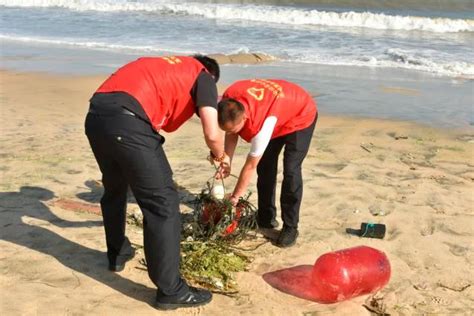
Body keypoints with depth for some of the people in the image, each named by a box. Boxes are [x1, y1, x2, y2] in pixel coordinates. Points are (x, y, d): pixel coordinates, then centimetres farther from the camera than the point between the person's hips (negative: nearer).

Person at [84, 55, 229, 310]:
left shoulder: (167, 67, 35)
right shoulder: (203, 77, 15)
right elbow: (212, 134, 1)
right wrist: (220, 155, 22)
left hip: (95, 116, 8)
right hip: (127, 121, -8)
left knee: (114, 188, 29)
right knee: (163, 202, 1)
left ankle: (117, 254, 46)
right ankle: (170, 290, 6)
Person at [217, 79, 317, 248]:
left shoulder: (262, 122, -44)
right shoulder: (228, 102, -28)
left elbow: (251, 166, -32)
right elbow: (231, 135, -8)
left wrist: (235, 197, -21)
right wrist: (227, 162, -22)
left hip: (301, 115, -7)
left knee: (290, 170, -17)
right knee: (265, 165, 4)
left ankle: (290, 227, -8)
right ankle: (266, 218, 17)